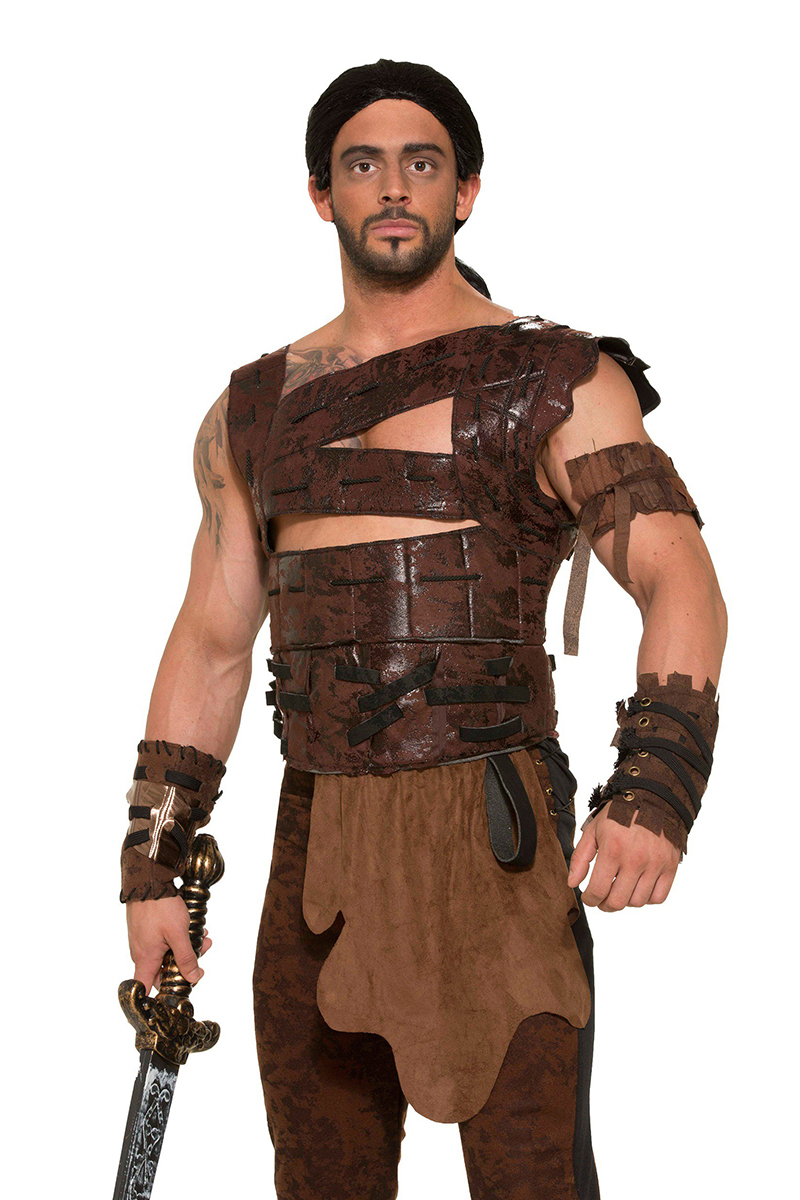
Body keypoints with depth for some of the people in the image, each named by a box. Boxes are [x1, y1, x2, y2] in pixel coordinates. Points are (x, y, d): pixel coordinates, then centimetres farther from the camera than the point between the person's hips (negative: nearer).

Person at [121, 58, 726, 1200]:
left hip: (491, 841, -4)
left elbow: (682, 586, -10)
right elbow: (211, 643, 18)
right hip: (315, 849, 5)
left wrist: (656, 785, -27)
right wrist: (152, 869, 13)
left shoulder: (558, 380, 1)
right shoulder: (257, 410, 15)